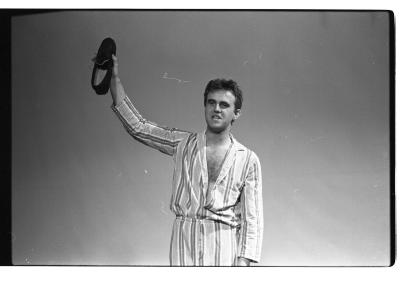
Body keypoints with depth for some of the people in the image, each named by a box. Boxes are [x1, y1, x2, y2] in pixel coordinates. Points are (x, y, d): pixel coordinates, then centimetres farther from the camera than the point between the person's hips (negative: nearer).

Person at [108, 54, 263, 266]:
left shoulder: (248, 160, 4)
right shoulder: (183, 144, 9)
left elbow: (251, 217, 3)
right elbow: (137, 127, 6)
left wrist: (244, 260, -7)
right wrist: (114, 79, 0)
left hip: (222, 242, -1)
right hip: (184, 236, 1)